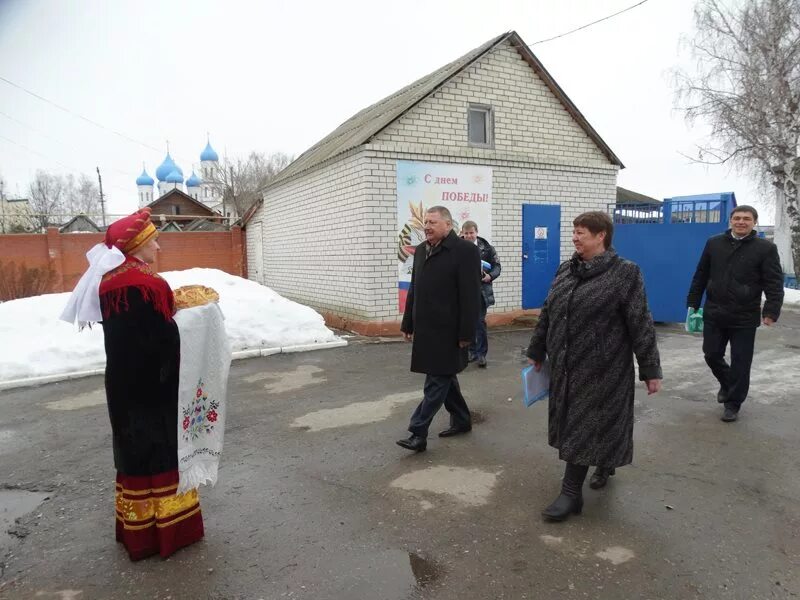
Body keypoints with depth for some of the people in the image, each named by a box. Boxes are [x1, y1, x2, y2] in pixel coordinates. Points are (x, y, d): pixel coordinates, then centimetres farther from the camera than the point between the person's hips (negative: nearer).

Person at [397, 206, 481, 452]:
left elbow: (470, 296, -14)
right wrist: (408, 324, 14)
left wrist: (466, 333, -16)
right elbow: (413, 290, 15)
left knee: (437, 381, -2)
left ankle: (418, 433, 3)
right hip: (426, 329, 8)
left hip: (447, 330, -8)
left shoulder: (465, 250, -11)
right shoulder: (421, 250, 12)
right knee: (444, 376, 17)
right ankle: (461, 420, 33)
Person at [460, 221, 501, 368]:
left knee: (480, 322, -3)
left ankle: (481, 354, 7)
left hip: (481, 290, -2)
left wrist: (490, 276, -15)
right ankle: (472, 351, 24)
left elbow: (497, 266, 3)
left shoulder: (487, 248, -1)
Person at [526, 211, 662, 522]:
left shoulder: (624, 273, -10)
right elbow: (547, 314, 13)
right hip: (566, 366, 6)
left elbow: (641, 325, -11)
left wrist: (650, 370, -10)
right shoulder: (565, 270, 7)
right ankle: (605, 463, 43)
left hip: (602, 369, -6)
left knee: (587, 425, 0)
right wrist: (537, 351, 16)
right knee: (573, 423, 17)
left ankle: (571, 492, 10)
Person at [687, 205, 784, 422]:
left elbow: (774, 283, -5)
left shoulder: (766, 248, -3)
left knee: (740, 363, 4)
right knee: (712, 355, 11)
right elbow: (700, 276, 10)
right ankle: (727, 384, 40)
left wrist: (771, 311, -16)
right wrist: (693, 303, 8)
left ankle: (733, 404, 19)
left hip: (745, 318, -3)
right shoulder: (714, 243, 5)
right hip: (714, 314, 3)